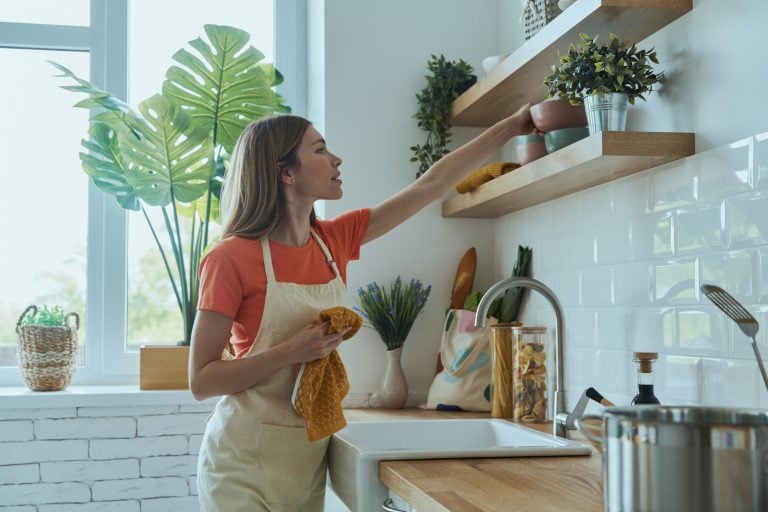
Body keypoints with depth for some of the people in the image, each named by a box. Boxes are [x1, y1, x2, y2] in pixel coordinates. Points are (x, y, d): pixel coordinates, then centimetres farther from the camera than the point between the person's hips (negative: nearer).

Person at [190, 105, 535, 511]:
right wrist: (291, 352, -24)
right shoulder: (231, 258, -15)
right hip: (246, 464, -6)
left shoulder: (335, 240, 2)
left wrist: (515, 124, 10)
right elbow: (201, 380, -13)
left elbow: (433, 184, 6)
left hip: (309, 458, 6)